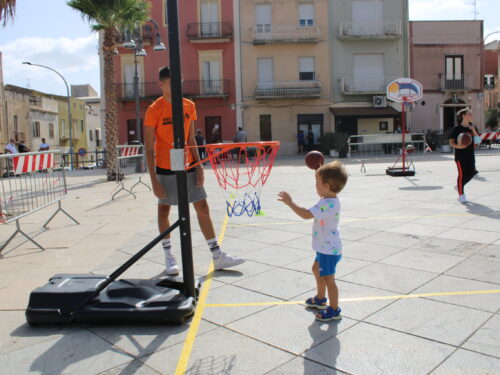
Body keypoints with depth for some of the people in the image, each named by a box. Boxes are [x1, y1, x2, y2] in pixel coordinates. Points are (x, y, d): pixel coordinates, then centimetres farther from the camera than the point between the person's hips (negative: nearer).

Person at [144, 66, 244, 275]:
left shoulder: (189, 106, 4)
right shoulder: (155, 110, -10)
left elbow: (191, 139, 10)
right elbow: (149, 148, -10)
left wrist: (198, 166, 2)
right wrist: (154, 180, -15)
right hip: (165, 169, -4)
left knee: (202, 207, 4)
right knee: (164, 209, 7)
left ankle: (217, 257, 10)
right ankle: (168, 256, 22)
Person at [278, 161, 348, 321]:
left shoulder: (327, 204, -28)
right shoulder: (330, 200, 3)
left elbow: (306, 214, -33)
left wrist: (290, 202, -24)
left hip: (329, 249, -11)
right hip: (326, 247, 11)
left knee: (328, 278, -1)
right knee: (317, 269, 27)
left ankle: (334, 310, 12)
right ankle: (320, 299, 44)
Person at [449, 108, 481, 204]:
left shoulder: (472, 127, 10)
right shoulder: (456, 128, -6)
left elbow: (478, 141, 4)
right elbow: (451, 142, -5)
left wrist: (473, 130, -9)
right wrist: (457, 146, -25)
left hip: (470, 155, 6)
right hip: (460, 155, -6)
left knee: (470, 174, 8)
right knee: (462, 174, -5)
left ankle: (459, 186, 33)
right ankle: (461, 195, 6)